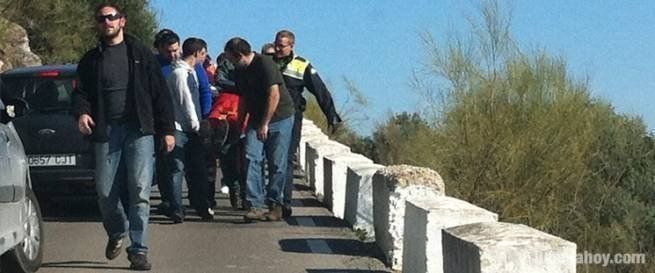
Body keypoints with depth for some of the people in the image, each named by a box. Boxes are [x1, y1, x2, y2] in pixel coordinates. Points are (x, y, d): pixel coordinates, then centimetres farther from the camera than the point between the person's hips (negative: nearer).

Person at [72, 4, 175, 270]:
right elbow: (81, 91, 13)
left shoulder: (140, 53, 7)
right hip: (105, 131, 2)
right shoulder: (91, 59, 14)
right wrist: (81, 112, -11)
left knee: (140, 191, -8)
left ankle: (138, 250, -4)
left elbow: (160, 92, 6)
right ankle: (117, 233, 31)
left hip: (139, 130, -2)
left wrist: (167, 129, 1)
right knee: (105, 191, 2)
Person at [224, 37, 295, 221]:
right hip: (257, 120, 7)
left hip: (279, 118, -7)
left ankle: (275, 205, 8)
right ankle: (255, 206, -11)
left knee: (277, 164, -2)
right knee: (252, 159, -8)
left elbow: (274, 95, -20)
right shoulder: (241, 71, 8)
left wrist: (265, 124, -18)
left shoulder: (264, 64, -16)